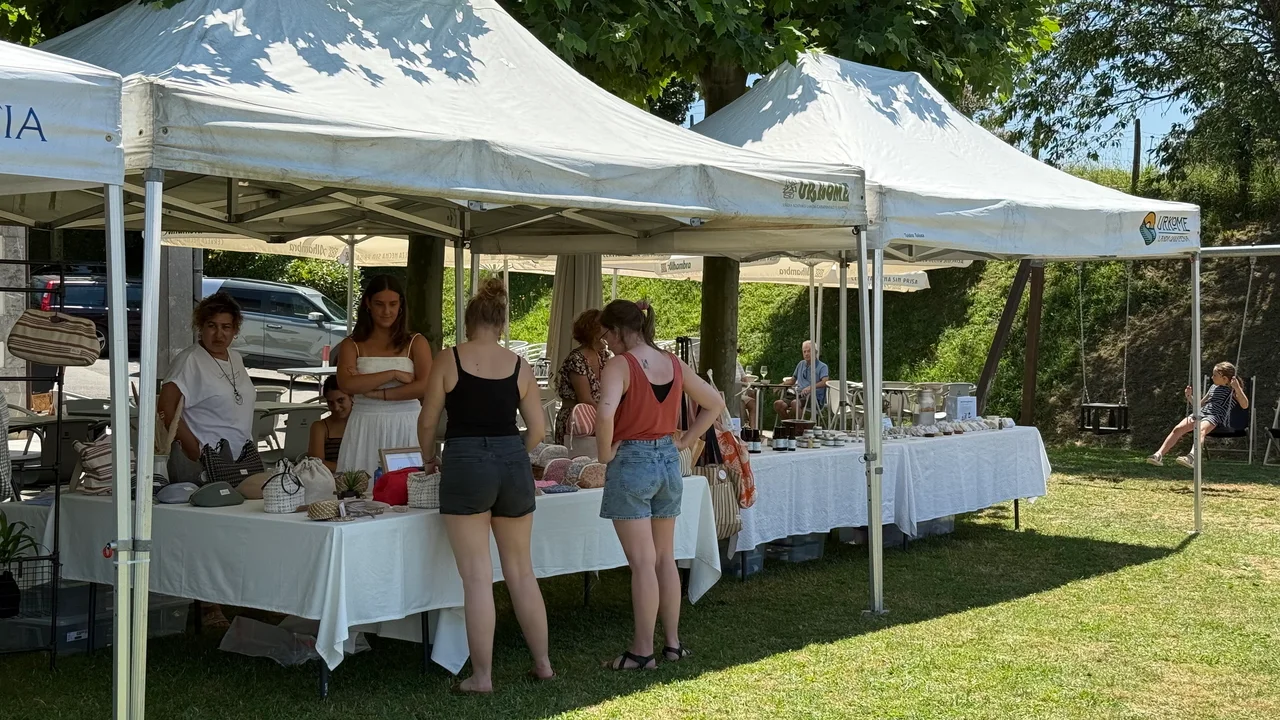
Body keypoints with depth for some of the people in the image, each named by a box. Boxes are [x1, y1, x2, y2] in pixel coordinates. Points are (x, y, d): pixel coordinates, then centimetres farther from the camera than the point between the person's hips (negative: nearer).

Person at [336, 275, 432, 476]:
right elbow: (347, 384, -8)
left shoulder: (416, 343, 7)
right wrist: (394, 374, -9)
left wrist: (376, 393, -9)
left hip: (405, 429, 0)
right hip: (365, 429, 0)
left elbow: (425, 386, -7)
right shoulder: (352, 345, 8)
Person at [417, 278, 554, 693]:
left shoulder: (450, 359, -1)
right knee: (521, 571, 15)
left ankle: (481, 676, 4)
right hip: (513, 464, 3)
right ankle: (542, 663, 22)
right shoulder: (518, 366, 6)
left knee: (477, 576, 0)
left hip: (465, 464, -3)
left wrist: (428, 458, 21)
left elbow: (428, 420, 3)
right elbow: (538, 427, 5)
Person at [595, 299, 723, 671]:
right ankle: (672, 643, 20)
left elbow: (605, 414, -30)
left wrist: (605, 452, -14)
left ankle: (643, 651, 3)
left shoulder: (619, 365, -14)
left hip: (631, 462, -7)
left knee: (642, 562, -3)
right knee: (665, 558, 15)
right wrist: (684, 441, 13)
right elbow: (715, 403, 14)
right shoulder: (674, 364, 7)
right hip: (668, 461, 7)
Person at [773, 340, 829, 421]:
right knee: (778, 403, -23)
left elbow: (825, 382, -15)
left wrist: (810, 387, -31)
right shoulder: (801, 364, 24)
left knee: (795, 403, -38)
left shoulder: (822, 366, 3)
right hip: (799, 395, 6)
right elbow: (793, 380, 34)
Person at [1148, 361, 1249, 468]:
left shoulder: (1232, 390, 7)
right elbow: (1200, 404, 35)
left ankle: (1192, 457, -64)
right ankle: (1159, 455, -24)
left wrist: (1237, 388, -18)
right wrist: (1189, 396, 17)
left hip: (1216, 416, -7)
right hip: (1202, 412, 7)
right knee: (1177, 429, -17)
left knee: (1200, 430, -40)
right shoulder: (1213, 387, 28)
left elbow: (1245, 406, -9)